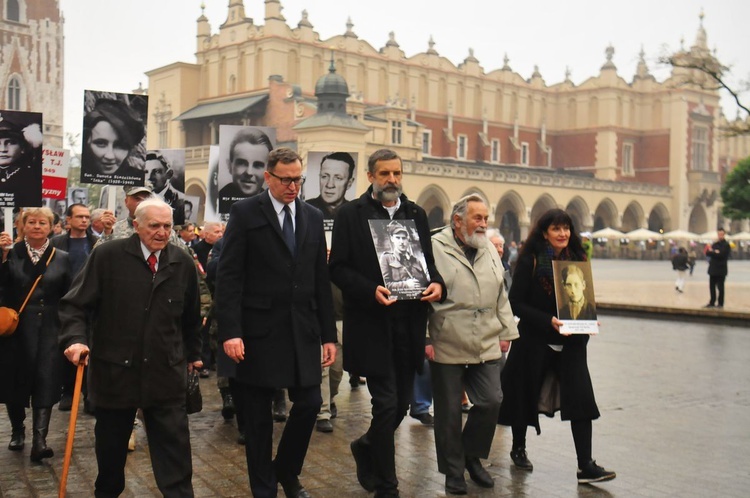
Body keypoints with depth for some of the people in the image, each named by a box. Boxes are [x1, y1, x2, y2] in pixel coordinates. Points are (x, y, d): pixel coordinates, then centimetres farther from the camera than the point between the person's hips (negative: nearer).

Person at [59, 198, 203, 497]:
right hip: (114, 369, -1)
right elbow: (75, 304, -6)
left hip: (166, 371, 1)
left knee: (174, 445, 0)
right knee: (110, 444, 16)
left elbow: (191, 316, 16)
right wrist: (76, 338, -23)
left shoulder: (183, 262, 4)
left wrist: (193, 353, 22)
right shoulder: (107, 256, -7)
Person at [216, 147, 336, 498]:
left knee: (309, 404, 4)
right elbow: (229, 277, -8)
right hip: (260, 330, -4)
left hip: (303, 330, 4)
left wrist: (328, 334, 8)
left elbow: (321, 280, 11)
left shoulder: (313, 217, 10)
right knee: (258, 415, 7)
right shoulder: (245, 213, -3)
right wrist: (230, 331, -16)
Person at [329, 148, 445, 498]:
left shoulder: (416, 214, 12)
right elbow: (338, 269, -5)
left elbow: (427, 261, 15)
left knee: (402, 403, 11)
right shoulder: (351, 214, -2)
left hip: (409, 324, 5)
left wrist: (436, 284, -7)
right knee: (386, 403, -3)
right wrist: (371, 291, -20)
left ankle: (366, 447, 41)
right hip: (372, 324, -5)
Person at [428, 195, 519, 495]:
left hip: (486, 348, 5)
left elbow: (501, 298, 21)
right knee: (449, 413, 4)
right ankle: (454, 472, 21)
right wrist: (423, 339, -11)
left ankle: (472, 456, 25)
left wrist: (506, 332, 16)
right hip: (447, 349, -5)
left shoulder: (490, 251, 14)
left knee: (491, 402, 1)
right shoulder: (435, 249, -7)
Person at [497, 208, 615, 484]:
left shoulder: (577, 260, 6)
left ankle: (586, 466, -6)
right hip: (535, 340, -3)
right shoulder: (530, 262, -7)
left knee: (581, 397, -9)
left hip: (570, 341, 3)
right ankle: (518, 448, 34)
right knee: (526, 395, 10)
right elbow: (516, 303, -10)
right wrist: (548, 320, -22)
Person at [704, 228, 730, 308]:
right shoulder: (714, 244, 15)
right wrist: (715, 252, -13)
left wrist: (712, 252, -5)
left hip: (721, 270, -6)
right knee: (712, 286, 8)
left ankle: (720, 303, 6)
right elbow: (707, 253, 4)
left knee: (720, 287, -1)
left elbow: (721, 255, -17)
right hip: (713, 269, 6)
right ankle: (712, 302, 16)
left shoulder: (726, 245, -5)